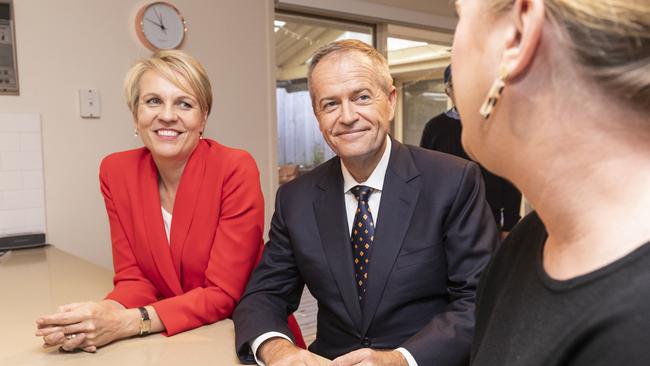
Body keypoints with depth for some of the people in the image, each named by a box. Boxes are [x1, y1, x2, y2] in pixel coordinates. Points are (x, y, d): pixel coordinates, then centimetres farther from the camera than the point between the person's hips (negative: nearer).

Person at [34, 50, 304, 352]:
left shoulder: (235, 170, -16)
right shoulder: (116, 171, -4)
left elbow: (223, 294, -16)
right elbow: (134, 279, -1)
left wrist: (128, 322, -26)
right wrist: (97, 318, -20)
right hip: (173, 342, 3)